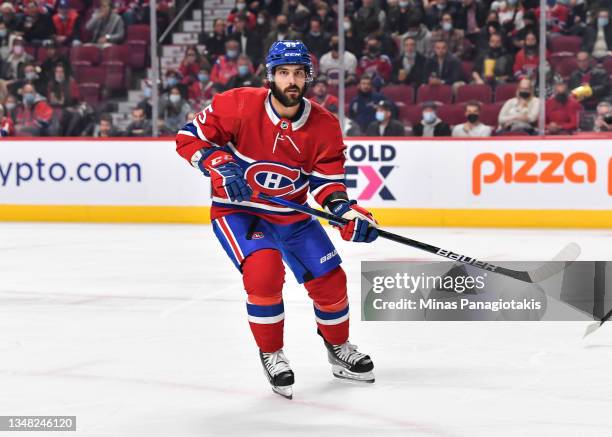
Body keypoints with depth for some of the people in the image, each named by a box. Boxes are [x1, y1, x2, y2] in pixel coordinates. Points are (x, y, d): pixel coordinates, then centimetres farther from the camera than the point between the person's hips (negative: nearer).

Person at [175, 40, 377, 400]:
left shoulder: (325, 126, -10)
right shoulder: (239, 106, -21)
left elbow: (326, 179, -6)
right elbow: (189, 137, -15)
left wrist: (346, 210, -25)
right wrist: (220, 165, -30)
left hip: (292, 214, 4)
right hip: (237, 210, -4)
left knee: (330, 280, 3)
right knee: (264, 270, -28)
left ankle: (339, 348, 34)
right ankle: (271, 355, -5)